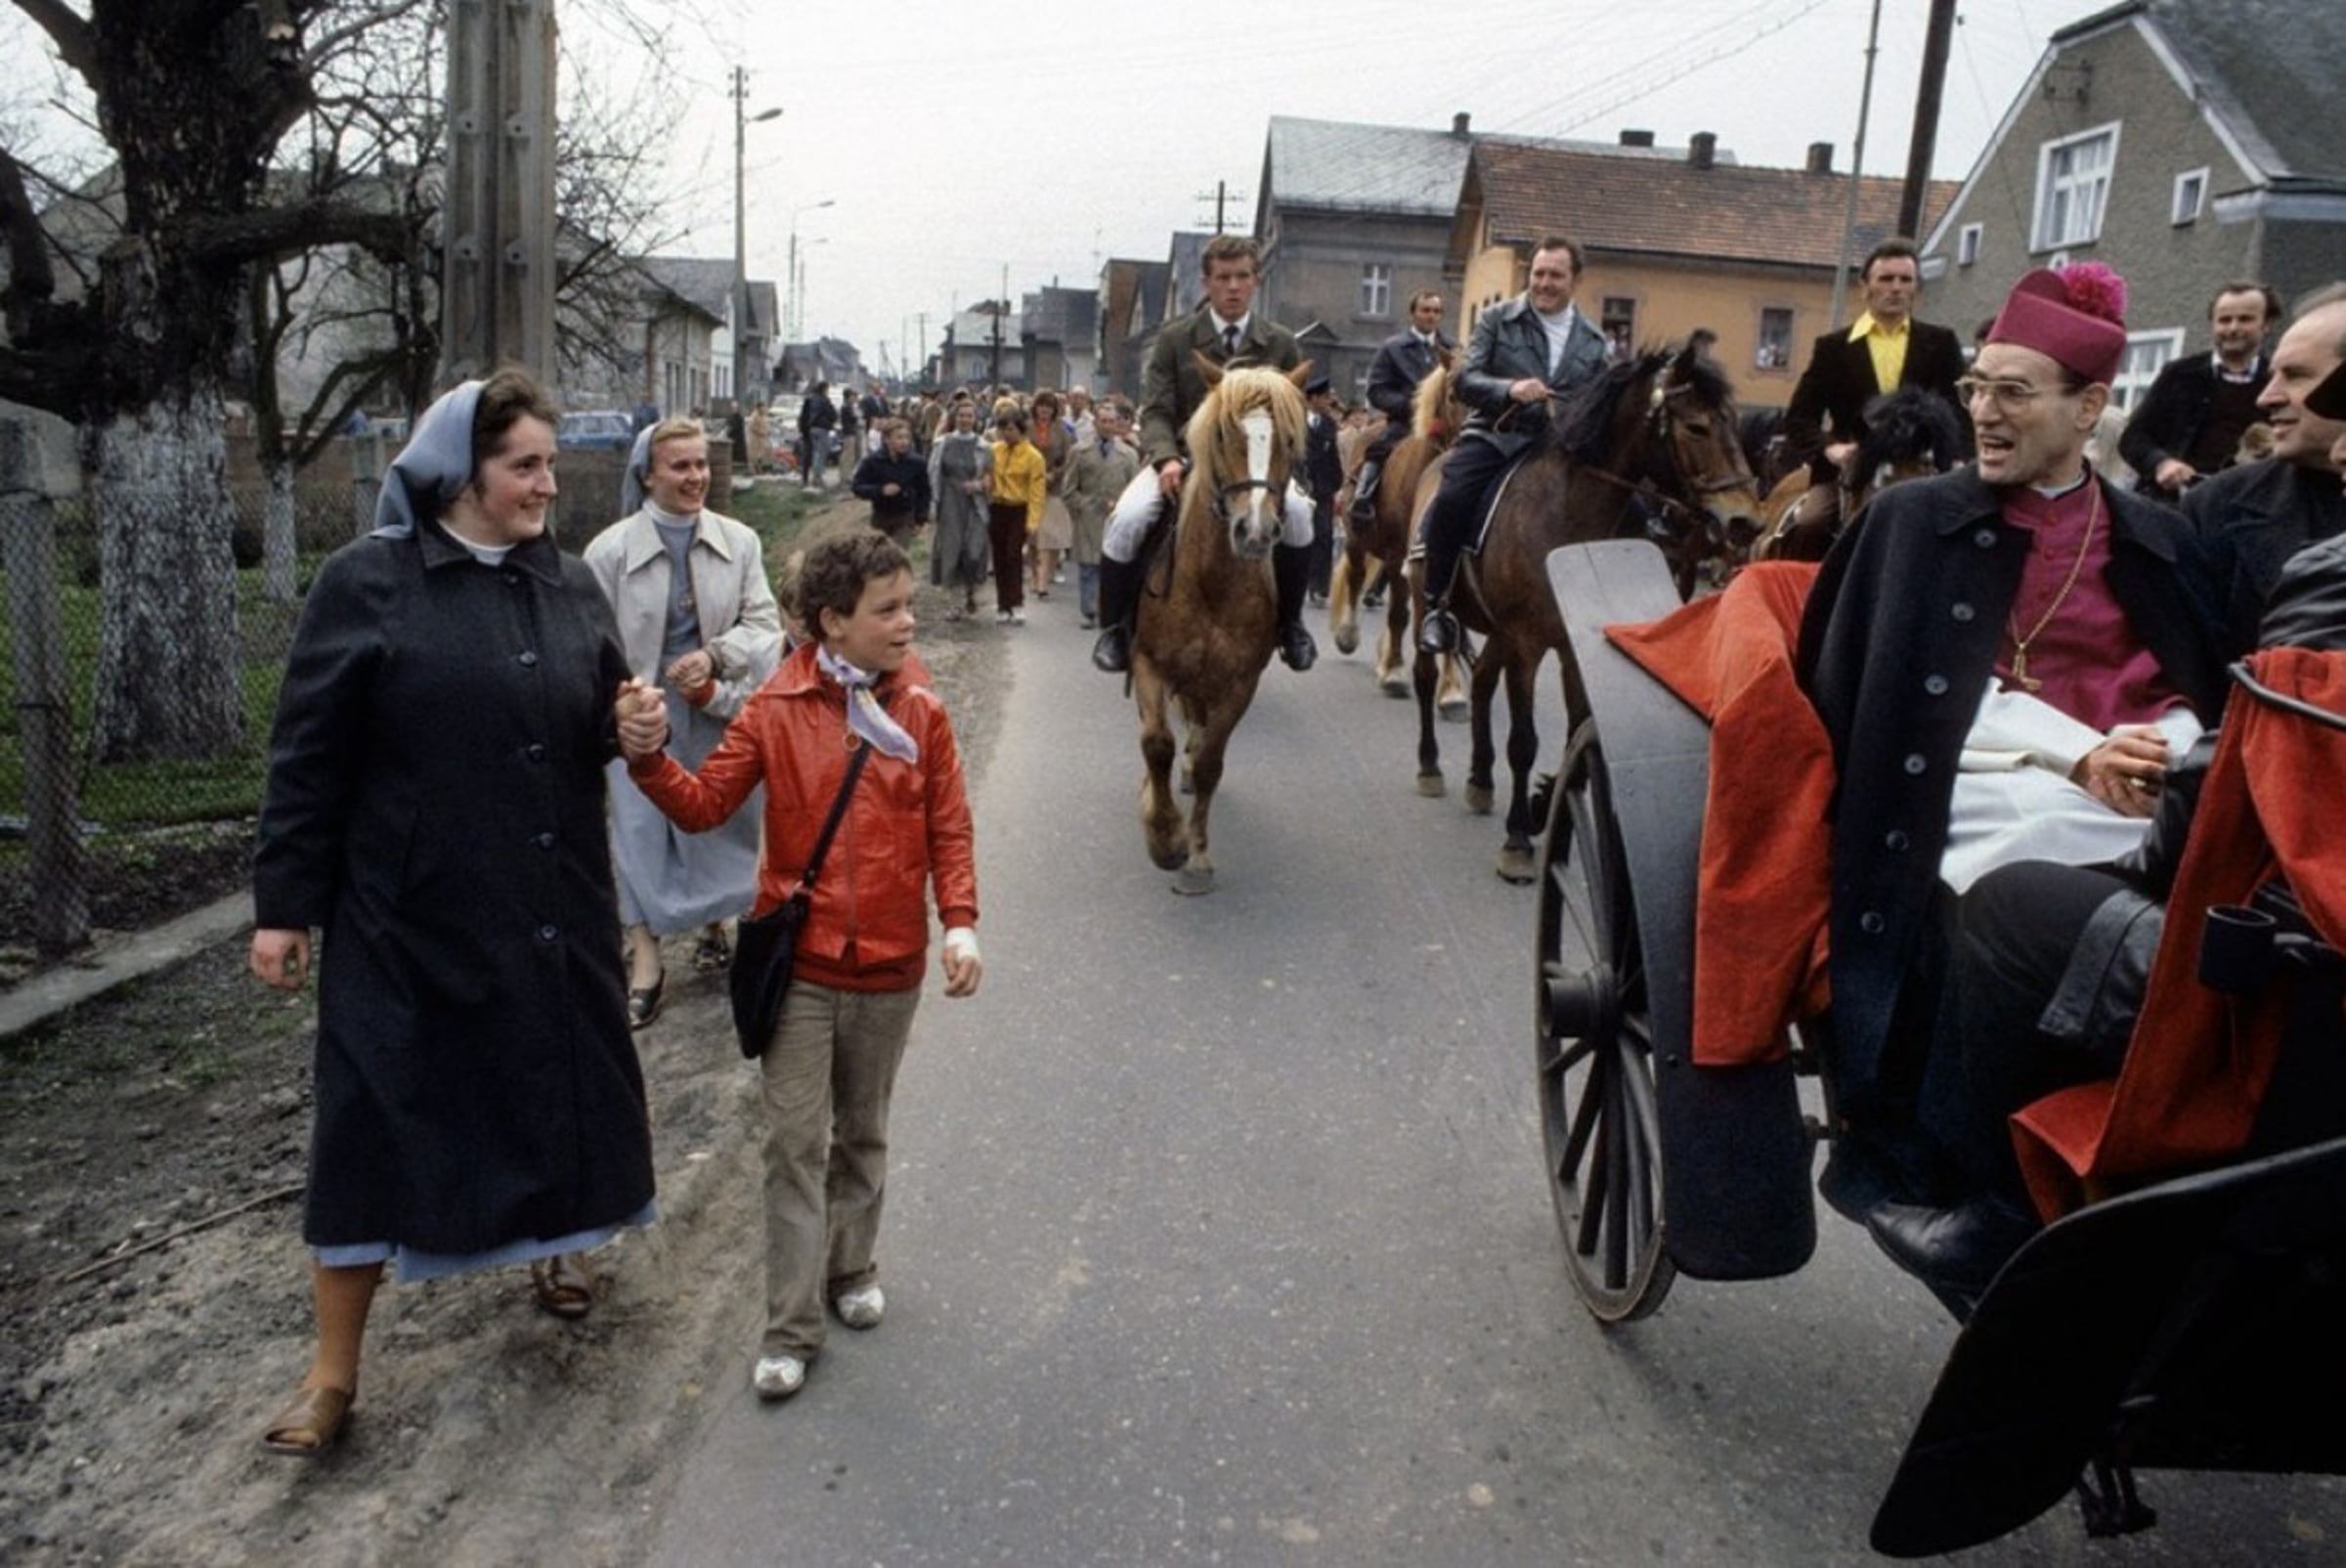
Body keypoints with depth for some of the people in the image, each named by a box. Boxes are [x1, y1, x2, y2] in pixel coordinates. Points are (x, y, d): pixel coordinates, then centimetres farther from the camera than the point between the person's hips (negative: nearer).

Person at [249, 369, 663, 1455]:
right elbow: (308, 754, -6)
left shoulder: (570, 585, 5)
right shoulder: (367, 583, -8)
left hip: (553, 908, 4)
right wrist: (284, 904, -6)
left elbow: (594, 727, 14)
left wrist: (630, 725, -10)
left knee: (557, 1089, 15)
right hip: (409, 914, -4)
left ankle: (555, 1244, 43)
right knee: (376, 1121, 4)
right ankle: (334, 1369, 19)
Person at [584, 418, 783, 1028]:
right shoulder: (610, 549, -8)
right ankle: (645, 962, 7)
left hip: (719, 714, 2)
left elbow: (764, 623, -2)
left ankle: (716, 924, 36)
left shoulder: (739, 542, -2)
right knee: (642, 831, -2)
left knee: (722, 825, 13)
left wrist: (714, 658, -17)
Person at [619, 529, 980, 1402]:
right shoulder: (776, 712, -6)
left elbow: (949, 828, -1)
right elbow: (706, 804, -6)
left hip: (889, 967, 2)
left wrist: (960, 922, -12)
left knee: (862, 1132, 18)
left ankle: (850, 1265, 38)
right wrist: (650, 761, -24)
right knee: (795, 1142, 2)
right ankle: (791, 1329, 11)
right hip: (800, 963, -1)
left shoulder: (922, 716, -2)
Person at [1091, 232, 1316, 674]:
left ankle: (1290, 623, -8)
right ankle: (1114, 628, -6)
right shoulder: (1173, 339, 2)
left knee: (1297, 512, -30)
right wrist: (1166, 459, -25)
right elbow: (1155, 413, -3)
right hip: (1181, 456, -1)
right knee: (1127, 519, -28)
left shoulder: (1281, 344, 5)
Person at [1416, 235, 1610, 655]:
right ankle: (1436, 604, -15)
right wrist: (1510, 389, -21)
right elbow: (1465, 380, -2)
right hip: (1494, 435, -3)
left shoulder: (1593, 341, 15)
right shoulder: (1497, 319, 7)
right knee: (1451, 500, -29)